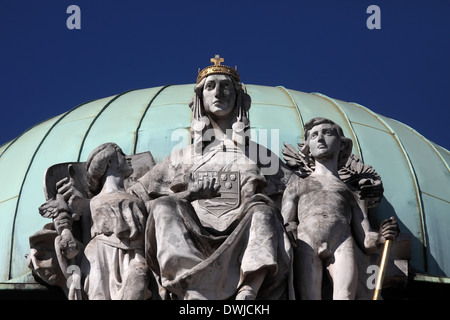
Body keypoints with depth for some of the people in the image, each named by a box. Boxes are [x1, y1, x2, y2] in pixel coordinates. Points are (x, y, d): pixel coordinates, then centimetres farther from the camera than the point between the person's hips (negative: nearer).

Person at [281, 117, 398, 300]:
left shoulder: (350, 191, 33)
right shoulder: (296, 187, 33)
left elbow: (366, 242, 22)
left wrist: (381, 238, -1)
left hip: (342, 243, 0)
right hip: (305, 244, 0)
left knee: (345, 296, -27)